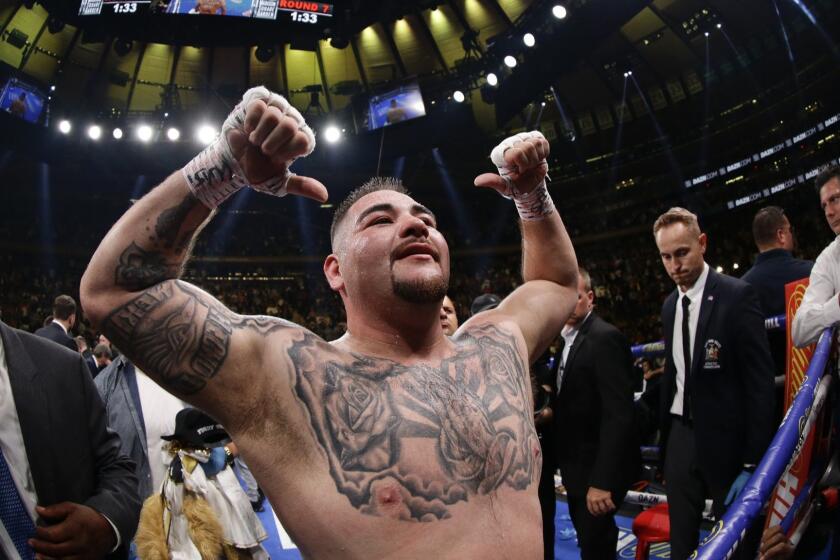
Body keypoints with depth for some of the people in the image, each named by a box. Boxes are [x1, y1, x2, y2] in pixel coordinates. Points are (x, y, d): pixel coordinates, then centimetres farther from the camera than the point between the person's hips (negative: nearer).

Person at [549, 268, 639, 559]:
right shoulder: (568, 338, 9)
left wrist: (603, 481, -29)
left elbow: (618, 414, -27)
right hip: (578, 465, 9)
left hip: (598, 468, -9)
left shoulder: (605, 338, -20)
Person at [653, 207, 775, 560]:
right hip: (680, 438, 6)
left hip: (726, 441, -6)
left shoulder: (737, 296, -12)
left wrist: (753, 462, -15)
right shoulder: (670, 305, 8)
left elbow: (760, 382, -14)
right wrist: (665, 434, 10)